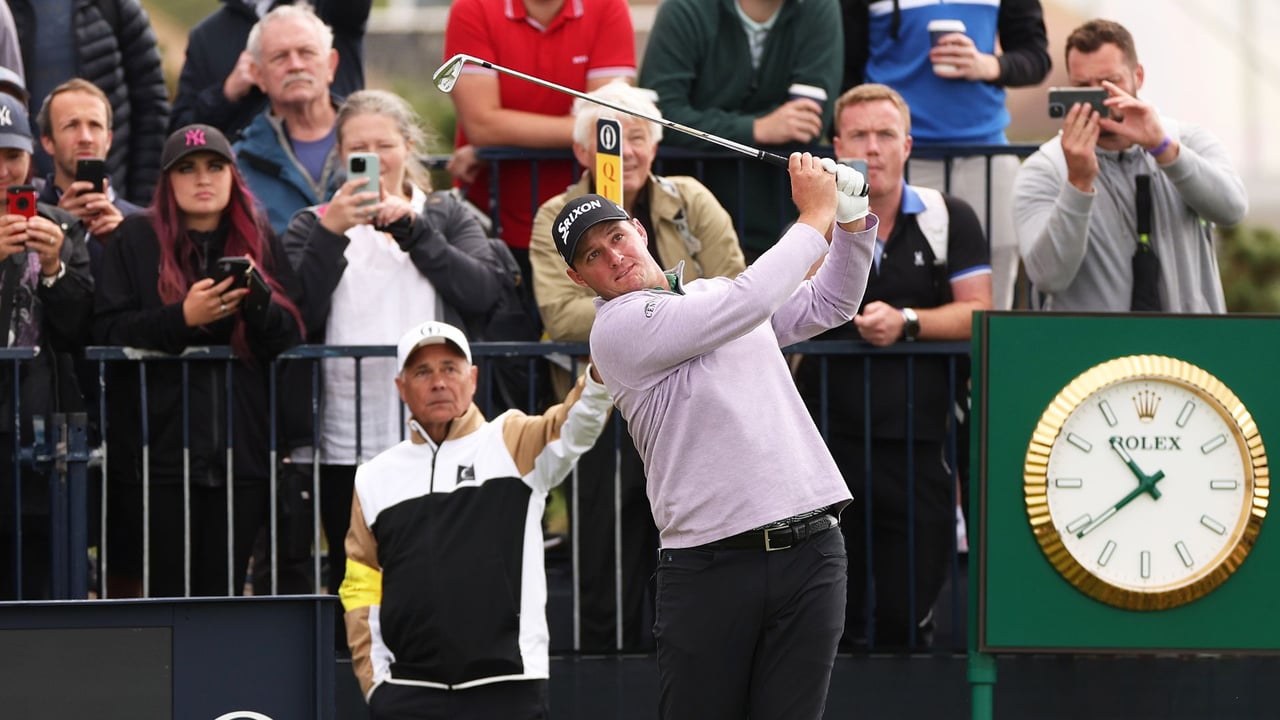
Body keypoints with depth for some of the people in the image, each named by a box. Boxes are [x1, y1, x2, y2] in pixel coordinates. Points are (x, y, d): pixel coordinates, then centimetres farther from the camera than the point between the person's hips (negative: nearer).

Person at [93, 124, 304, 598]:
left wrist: (260, 298, -14)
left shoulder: (261, 243, 13)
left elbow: (292, 337, 6)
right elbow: (107, 332, -5)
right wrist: (182, 318, -17)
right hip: (159, 446, -2)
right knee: (166, 589, -4)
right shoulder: (135, 241, 5)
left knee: (223, 590, 1)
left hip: (241, 447, 2)